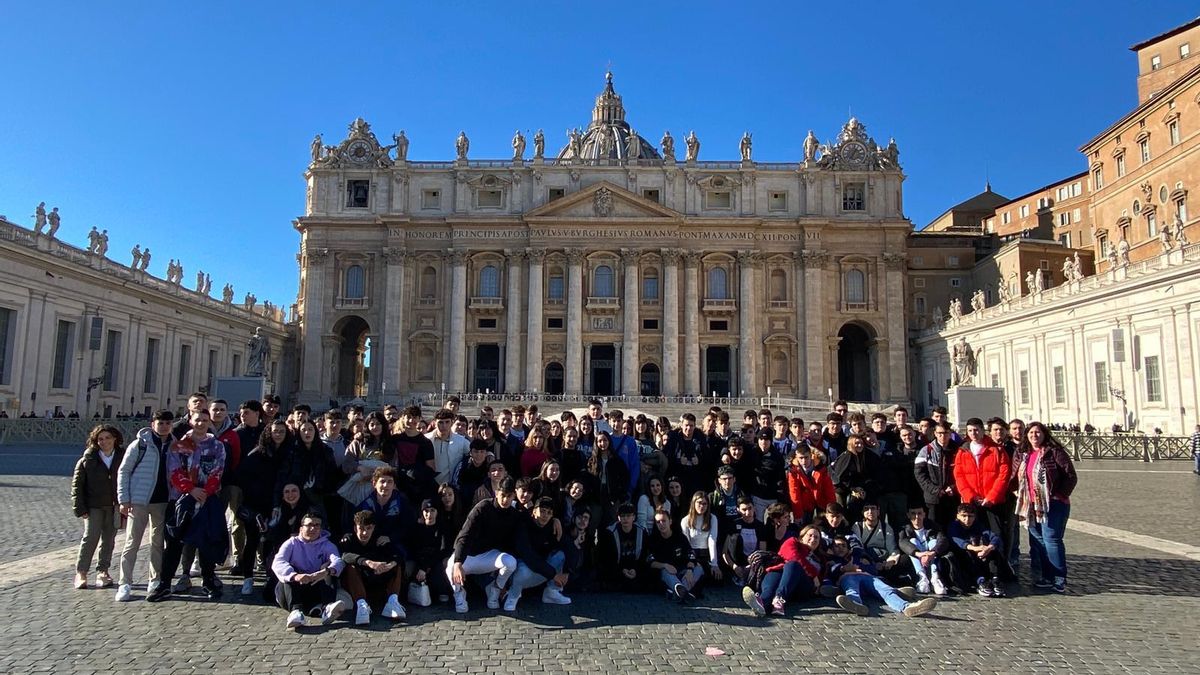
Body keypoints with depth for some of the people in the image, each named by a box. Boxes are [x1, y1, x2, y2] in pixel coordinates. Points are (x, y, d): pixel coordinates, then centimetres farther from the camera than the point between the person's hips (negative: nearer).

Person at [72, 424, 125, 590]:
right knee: (91, 537, -7)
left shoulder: (123, 457, 0)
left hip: (114, 506, 2)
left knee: (109, 539, 8)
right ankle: (81, 572, 6)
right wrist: (80, 508, -6)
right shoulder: (88, 459, -4)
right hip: (94, 506, -2)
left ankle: (103, 571, 19)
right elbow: (77, 484, -1)